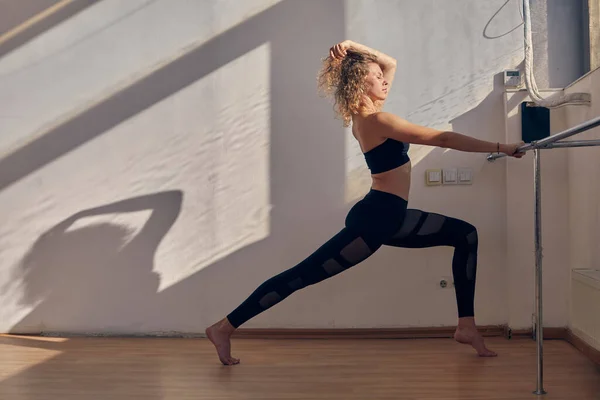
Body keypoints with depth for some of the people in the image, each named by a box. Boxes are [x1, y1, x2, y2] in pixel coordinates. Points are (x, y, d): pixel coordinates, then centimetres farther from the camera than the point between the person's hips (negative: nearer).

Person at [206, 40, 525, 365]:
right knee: (301, 276, -7)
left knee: (465, 235, 10)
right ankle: (224, 328, 3)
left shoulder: (366, 115, 11)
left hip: (390, 217, 10)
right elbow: (443, 139, -18)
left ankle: (466, 326, 10)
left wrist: (353, 47, 9)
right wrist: (500, 148, -13)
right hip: (375, 218, -10)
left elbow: (391, 63, 24)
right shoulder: (377, 120, -16)